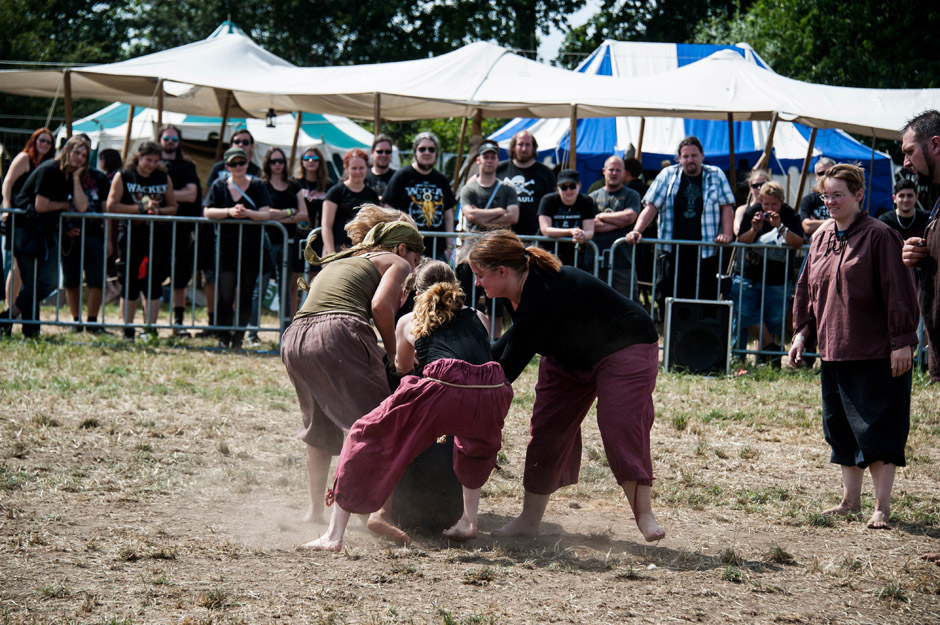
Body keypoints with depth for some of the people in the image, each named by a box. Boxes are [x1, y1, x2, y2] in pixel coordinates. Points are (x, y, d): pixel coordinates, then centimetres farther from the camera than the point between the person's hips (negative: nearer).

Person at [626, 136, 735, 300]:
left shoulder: (715, 175, 8)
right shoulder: (668, 175, 9)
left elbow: (727, 207, 5)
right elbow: (652, 207, 5)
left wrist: (727, 234, -11)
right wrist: (636, 231, -8)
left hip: (706, 252, -1)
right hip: (675, 252, 1)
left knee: (706, 300, -5)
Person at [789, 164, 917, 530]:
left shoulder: (879, 236, -10)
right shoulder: (821, 238, 11)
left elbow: (898, 292, -12)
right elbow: (807, 289, 19)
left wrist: (902, 341, -15)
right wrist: (802, 332, 11)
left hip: (875, 354, -7)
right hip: (833, 351, 7)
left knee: (876, 430, -5)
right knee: (841, 427, 12)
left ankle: (882, 507, -1)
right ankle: (850, 500, 22)